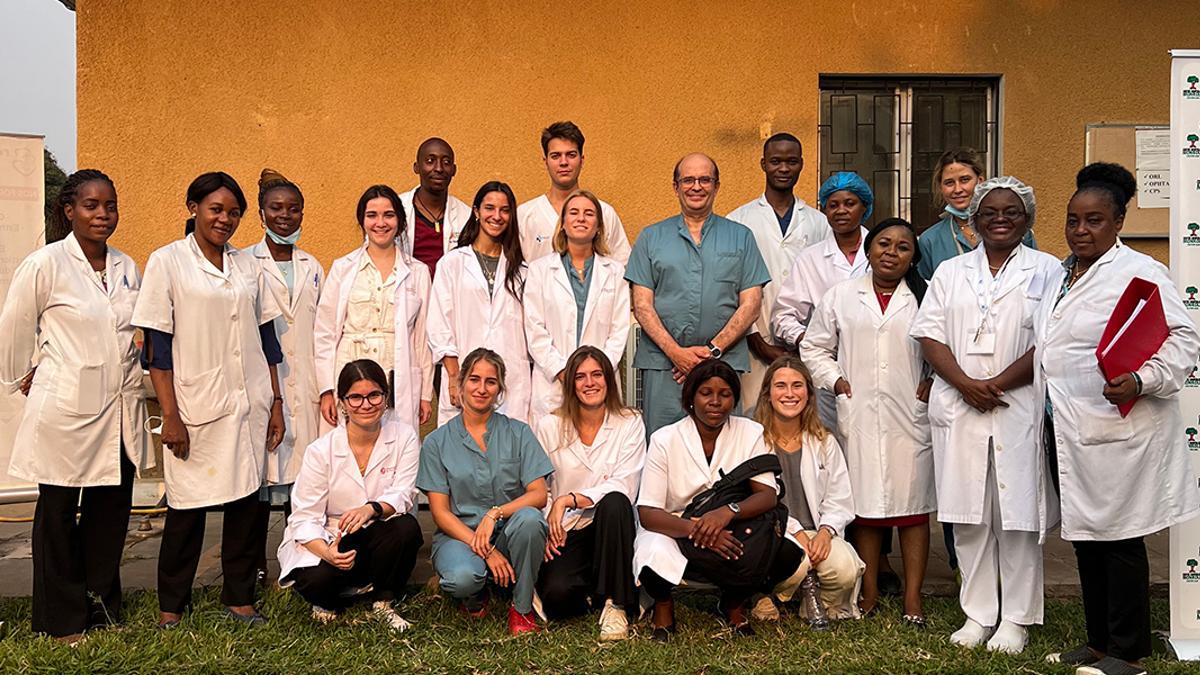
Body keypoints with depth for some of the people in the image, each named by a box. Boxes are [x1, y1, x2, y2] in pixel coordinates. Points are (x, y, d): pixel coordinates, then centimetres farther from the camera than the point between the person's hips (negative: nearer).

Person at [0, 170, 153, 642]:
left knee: (111, 510, 10)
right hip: (65, 410, -5)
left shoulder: (126, 267, 7)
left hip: (120, 409, 5)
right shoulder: (45, 264, -8)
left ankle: (102, 610, 25)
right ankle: (60, 622, 19)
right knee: (58, 514, 7)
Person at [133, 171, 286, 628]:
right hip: (195, 407, -4)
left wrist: (275, 402, 8)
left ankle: (239, 597, 21)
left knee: (247, 499, 6)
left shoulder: (248, 266, 10)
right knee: (188, 505, 4)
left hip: (249, 405, 4)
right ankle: (171, 606, 20)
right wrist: (170, 415, -11)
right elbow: (157, 346, -6)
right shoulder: (167, 262, -2)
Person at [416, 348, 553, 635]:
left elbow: (538, 494, -3)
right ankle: (475, 593, 6)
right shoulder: (437, 442, 3)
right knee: (464, 577, -35)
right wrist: (484, 549, -16)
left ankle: (522, 608, -11)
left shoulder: (518, 433, 5)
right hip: (459, 534, -1)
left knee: (529, 518, -34)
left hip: (509, 534, 1)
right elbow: (440, 512, -2)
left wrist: (495, 513, -21)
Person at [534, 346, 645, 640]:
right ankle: (590, 592, 9)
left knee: (614, 502, -35)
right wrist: (546, 530, -13)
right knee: (556, 595, -28)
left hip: (610, 527, 0)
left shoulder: (630, 423, 0)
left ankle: (615, 604, -23)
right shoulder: (550, 426, 4)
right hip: (564, 532, 0)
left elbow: (624, 489, -11)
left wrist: (569, 499, -19)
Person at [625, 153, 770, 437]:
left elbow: (751, 304, 5)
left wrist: (714, 349, -8)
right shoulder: (651, 238, 12)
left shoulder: (741, 237, 12)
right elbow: (642, 305, 4)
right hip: (662, 364, 0)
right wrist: (676, 352, -9)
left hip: (724, 363, 0)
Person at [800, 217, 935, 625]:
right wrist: (835, 380, 1)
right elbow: (814, 347, 14)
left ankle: (913, 598, 10)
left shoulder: (927, 298, 7)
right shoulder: (841, 297, 10)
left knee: (912, 504, 2)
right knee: (865, 503, 6)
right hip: (859, 415, 1)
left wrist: (933, 382, -4)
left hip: (910, 417, -1)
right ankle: (869, 593, 17)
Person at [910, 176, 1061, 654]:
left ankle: (1016, 619, 13)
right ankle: (978, 613, 18)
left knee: (1018, 515, 1)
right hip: (958, 410, 3)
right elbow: (930, 335, 5)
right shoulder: (950, 272, 14)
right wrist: (966, 384, -10)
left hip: (1021, 410, -2)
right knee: (969, 516, 6)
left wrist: (998, 385, -13)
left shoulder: (1046, 271, 6)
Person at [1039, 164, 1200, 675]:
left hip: (1116, 433, -8)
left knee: (1117, 538, 0)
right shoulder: (1062, 275, 16)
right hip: (1067, 430, 8)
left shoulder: (1139, 273, -9)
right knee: (1084, 537, 15)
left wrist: (1141, 381, -29)